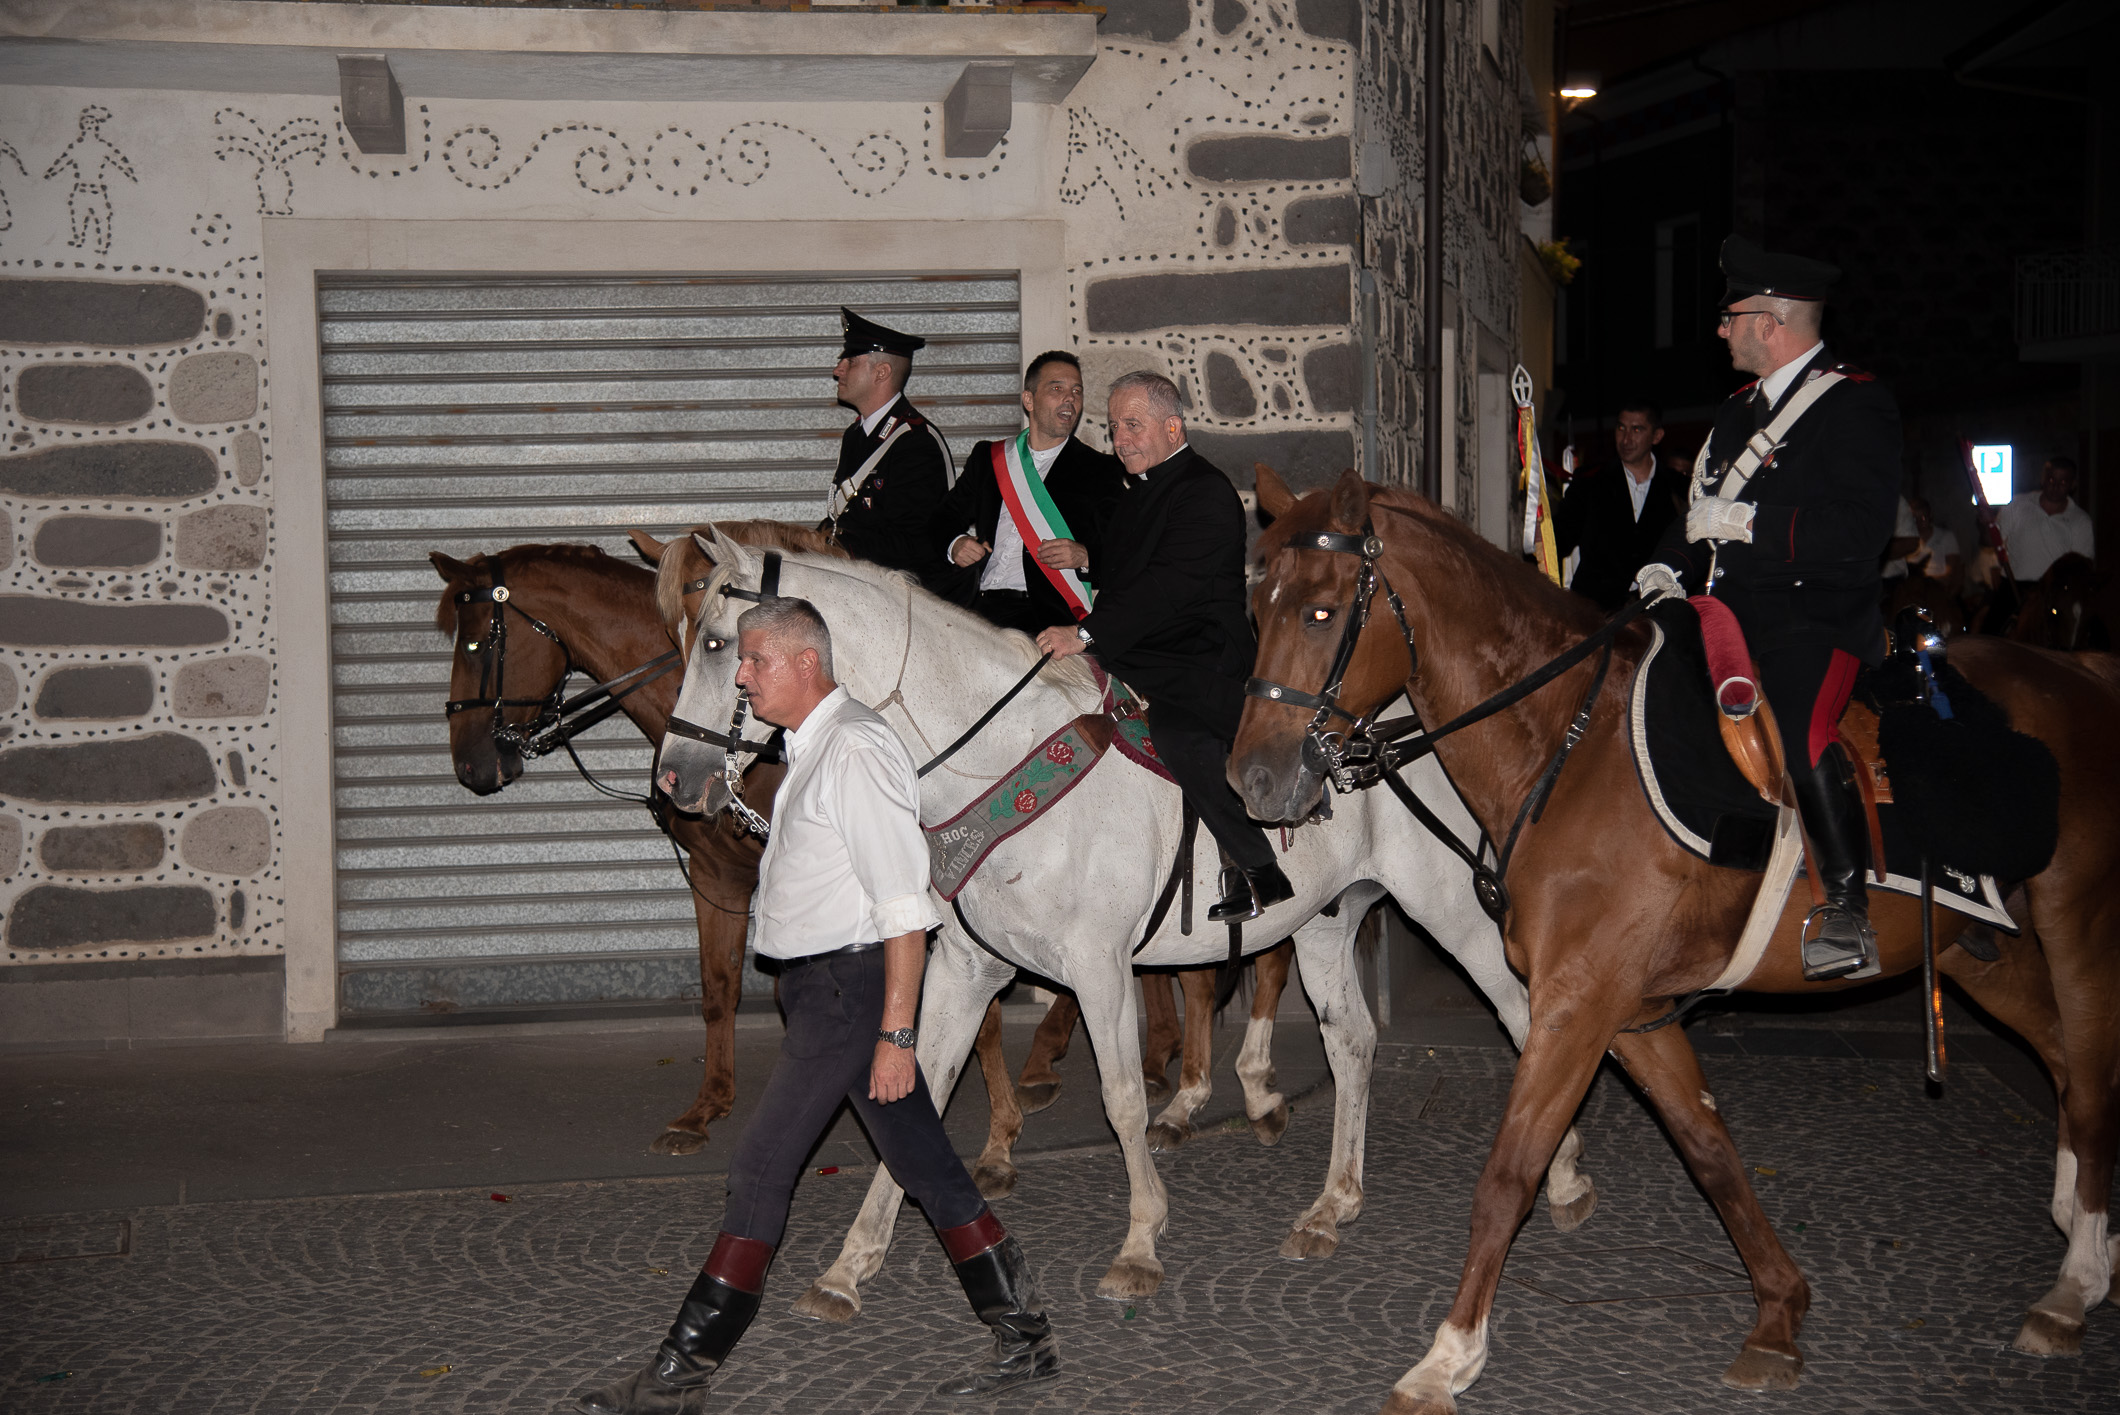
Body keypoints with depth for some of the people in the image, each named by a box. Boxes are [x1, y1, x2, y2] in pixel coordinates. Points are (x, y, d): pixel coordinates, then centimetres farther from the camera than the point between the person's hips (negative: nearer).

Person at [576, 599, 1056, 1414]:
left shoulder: (853, 751, -17)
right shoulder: (812, 749, 15)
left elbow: (905, 909, -21)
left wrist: (895, 1034, -24)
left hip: (847, 985, -10)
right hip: (824, 983, 10)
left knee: (760, 1170, -6)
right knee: (924, 1165, 12)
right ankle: (1024, 1339, 18)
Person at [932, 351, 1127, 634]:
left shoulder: (1101, 470, 12)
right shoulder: (988, 458, 22)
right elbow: (946, 516, 27)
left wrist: (1084, 557, -14)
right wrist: (954, 544, 4)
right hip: (971, 605, 3)